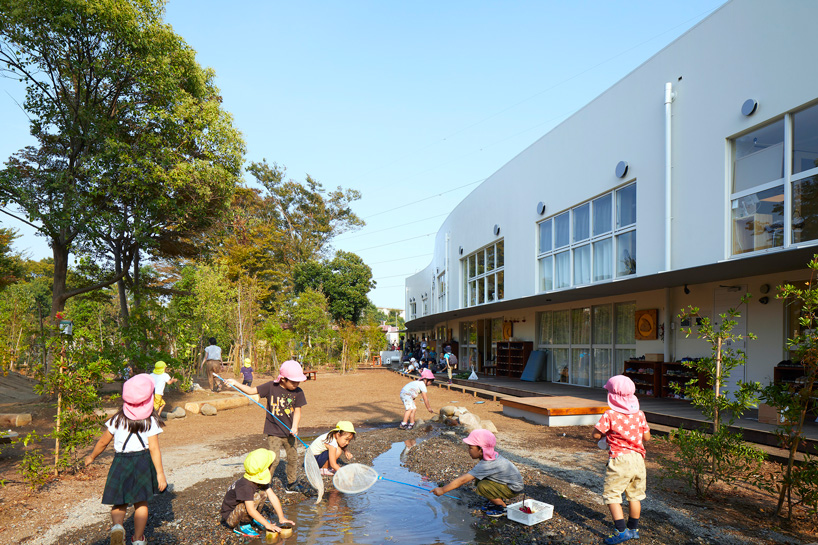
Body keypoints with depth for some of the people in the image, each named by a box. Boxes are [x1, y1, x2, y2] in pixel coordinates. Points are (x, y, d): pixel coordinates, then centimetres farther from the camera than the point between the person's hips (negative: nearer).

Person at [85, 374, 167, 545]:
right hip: (143, 461, -1)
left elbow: (103, 442, 6)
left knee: (120, 502, 13)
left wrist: (91, 457, 25)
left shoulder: (118, 419, -3)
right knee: (141, 502, 14)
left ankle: (117, 526, -16)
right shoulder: (150, 421, -9)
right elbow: (154, 449, -12)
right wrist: (160, 473, -9)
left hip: (121, 462, 1)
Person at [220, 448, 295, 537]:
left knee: (263, 492, -2)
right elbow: (250, 509, -36)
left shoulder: (261, 479, -6)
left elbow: (273, 497, -4)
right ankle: (242, 526, -12)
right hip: (230, 517, -8)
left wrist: (281, 518, -6)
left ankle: (254, 518, 10)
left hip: (240, 510, 9)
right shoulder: (246, 486, -32)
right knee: (255, 497, -30)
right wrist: (267, 524, -33)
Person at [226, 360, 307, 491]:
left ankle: (291, 484, 29)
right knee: (273, 460, -7)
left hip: (289, 433, 3)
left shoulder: (298, 392, -5)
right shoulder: (271, 386, -9)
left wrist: (294, 427, -19)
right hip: (273, 432, -3)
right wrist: (236, 383, -9)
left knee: (293, 458, 11)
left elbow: (297, 411, -5)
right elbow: (252, 391, -2)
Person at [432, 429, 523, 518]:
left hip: (514, 489, -9)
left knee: (482, 486, -23)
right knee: (478, 479, 1)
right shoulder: (491, 456, -5)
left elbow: (462, 480, -29)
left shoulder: (486, 465, -30)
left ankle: (503, 508, -3)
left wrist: (442, 490, -25)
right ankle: (499, 500, 16)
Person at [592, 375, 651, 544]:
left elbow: (596, 435, -13)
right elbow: (647, 437, 7)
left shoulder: (610, 415, -13)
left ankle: (621, 530, -4)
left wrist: (607, 434, 8)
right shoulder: (639, 414, 2)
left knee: (611, 495, 2)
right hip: (637, 458, 6)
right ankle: (634, 529, 30)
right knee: (635, 494, 18)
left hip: (619, 459, -6)